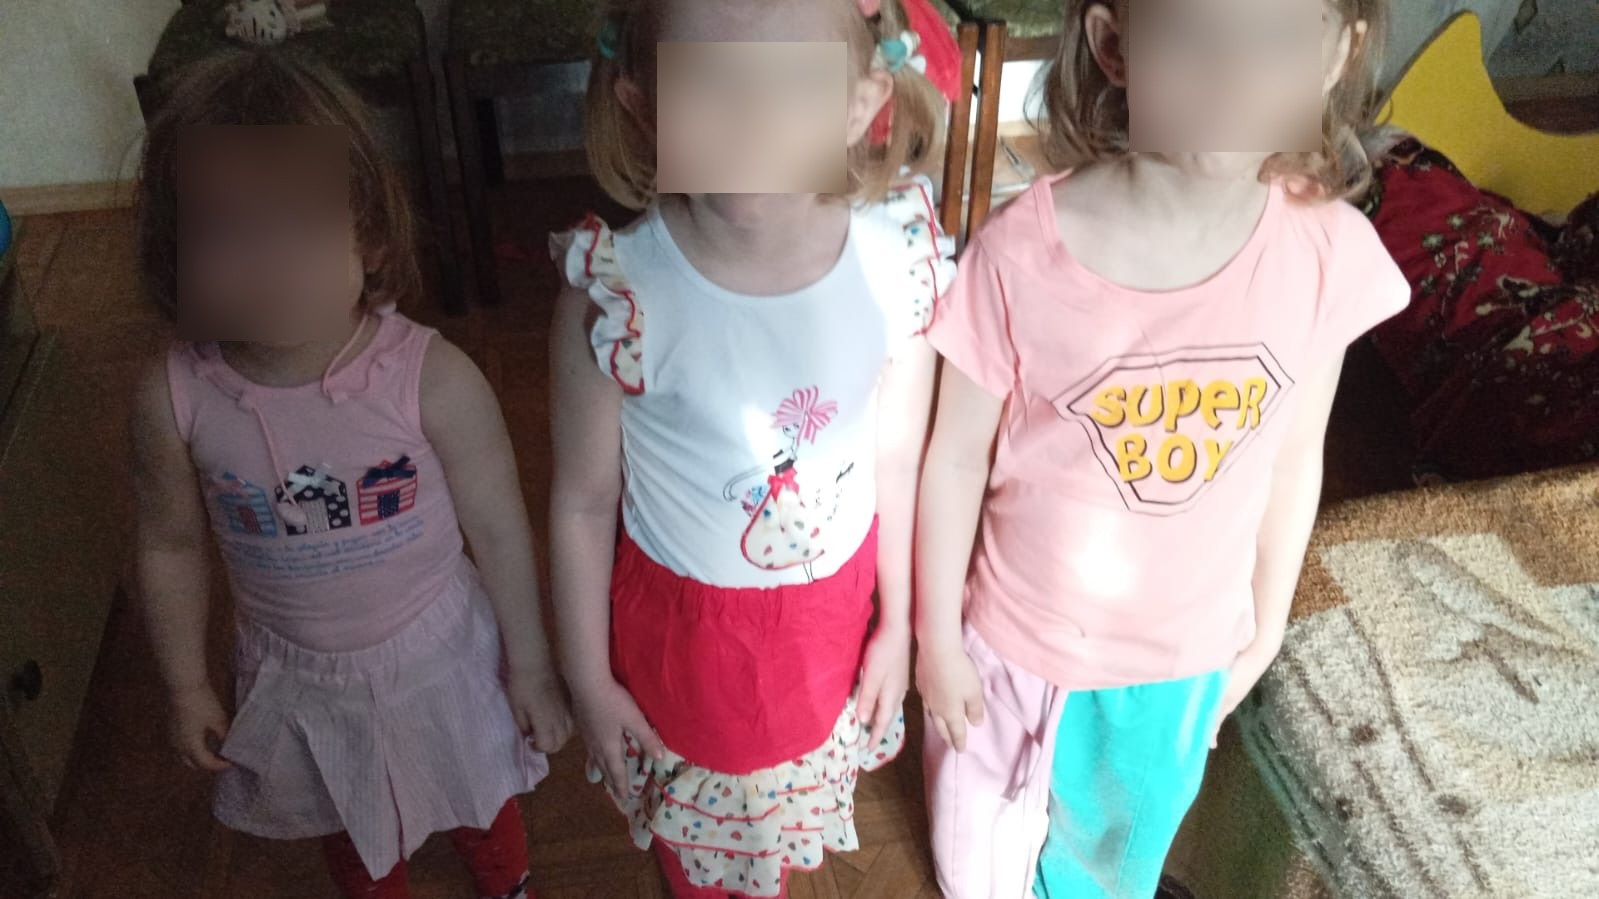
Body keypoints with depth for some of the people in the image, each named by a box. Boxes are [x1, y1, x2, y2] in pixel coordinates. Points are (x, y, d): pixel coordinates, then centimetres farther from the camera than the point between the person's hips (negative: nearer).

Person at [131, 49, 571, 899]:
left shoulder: (435, 381, -31)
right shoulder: (173, 400, -23)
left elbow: (499, 531, -17)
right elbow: (171, 548, -5)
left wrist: (530, 666, -6)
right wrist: (187, 688, 5)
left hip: (437, 656, -1)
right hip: (297, 674, 2)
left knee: (477, 799, 29)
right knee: (349, 827, 31)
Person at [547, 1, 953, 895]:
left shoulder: (902, 255, -21)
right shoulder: (616, 295, -29)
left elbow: (897, 458, -6)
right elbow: (584, 501, -14)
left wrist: (896, 624, 5)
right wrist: (589, 679, -3)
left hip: (835, 605, 3)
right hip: (685, 617, -2)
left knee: (784, 819, 30)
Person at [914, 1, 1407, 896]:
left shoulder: (1330, 254, -19)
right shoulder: (1021, 254, -28)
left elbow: (1293, 460, -3)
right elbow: (956, 460, -14)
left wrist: (1266, 628, 8)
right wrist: (939, 640, -5)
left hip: (1188, 648, 3)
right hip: (1023, 638, -2)